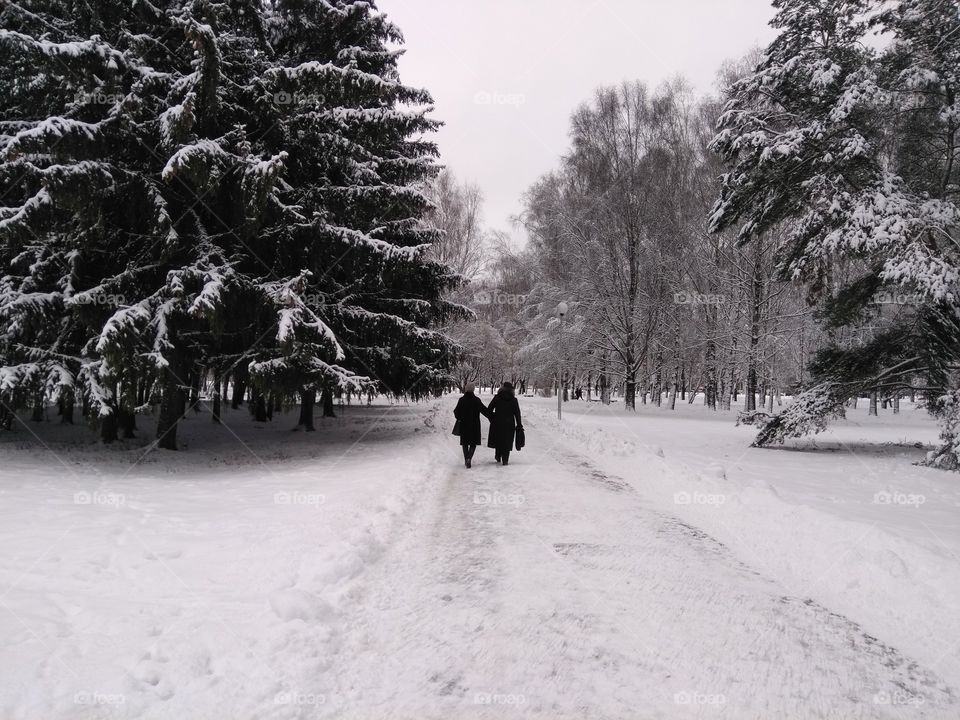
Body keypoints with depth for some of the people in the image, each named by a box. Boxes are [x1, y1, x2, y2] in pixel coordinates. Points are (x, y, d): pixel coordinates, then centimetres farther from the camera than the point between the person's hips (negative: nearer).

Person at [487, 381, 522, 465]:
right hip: (509, 424, 0)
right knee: (507, 441, 6)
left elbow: (489, 410, -3)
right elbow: (517, 414, 0)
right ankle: (505, 459, 1)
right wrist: (519, 425, 5)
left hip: (497, 423, 0)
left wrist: (492, 419, 11)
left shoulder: (497, 398, -4)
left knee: (497, 439, 18)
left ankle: (498, 456, 23)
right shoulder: (513, 400, -2)